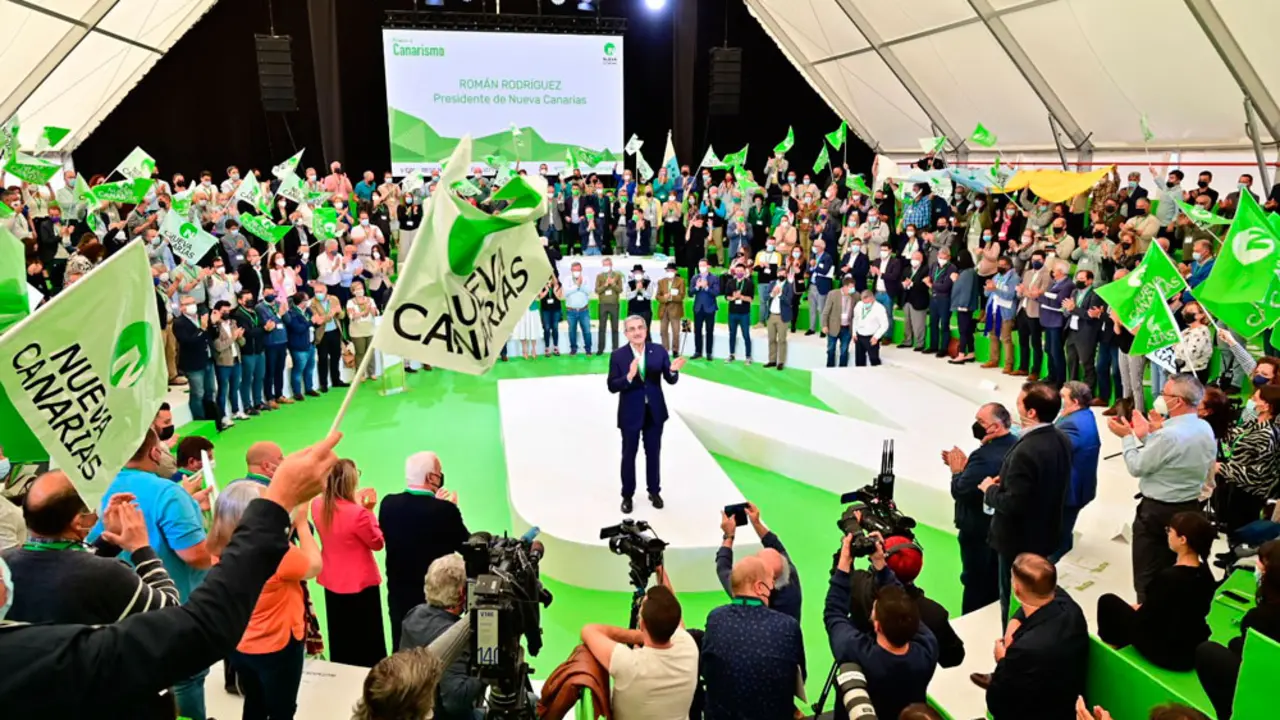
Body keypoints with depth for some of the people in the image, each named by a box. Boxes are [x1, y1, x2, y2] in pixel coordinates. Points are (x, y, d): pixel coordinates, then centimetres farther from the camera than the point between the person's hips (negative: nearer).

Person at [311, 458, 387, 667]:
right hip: (360, 584, -7)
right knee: (368, 642, 8)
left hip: (332, 583, 7)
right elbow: (377, 543, -13)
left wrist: (356, 504, 6)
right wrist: (368, 511, -11)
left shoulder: (317, 506, -7)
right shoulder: (357, 513, -28)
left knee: (339, 640, 20)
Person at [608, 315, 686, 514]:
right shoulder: (618, 356, -12)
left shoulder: (659, 351, -6)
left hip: (654, 411, 2)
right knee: (629, 455, 11)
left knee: (653, 453, 16)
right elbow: (612, 386, -15)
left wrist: (673, 370, -29)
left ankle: (654, 491, 34)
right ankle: (627, 495, 27)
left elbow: (671, 380, -6)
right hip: (630, 413, -2)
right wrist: (629, 376, -33)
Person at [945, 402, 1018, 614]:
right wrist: (965, 466, 2)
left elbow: (961, 492, -28)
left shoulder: (985, 455, -30)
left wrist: (957, 471, -11)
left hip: (979, 531, -9)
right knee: (995, 580, 23)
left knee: (975, 583, 5)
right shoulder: (1016, 446, 1)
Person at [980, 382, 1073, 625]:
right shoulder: (1062, 440, -3)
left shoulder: (1026, 451, -32)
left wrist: (990, 489, -11)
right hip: (1046, 532, 9)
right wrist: (1005, 482, 5)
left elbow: (1013, 503, -29)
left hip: (1020, 539, -9)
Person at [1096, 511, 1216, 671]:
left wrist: (1136, 610, 3)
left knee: (1108, 601, 7)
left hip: (1167, 652, -7)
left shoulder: (1168, 577, -29)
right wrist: (1142, 608, 11)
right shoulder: (1206, 573, -5)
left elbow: (1143, 619, -18)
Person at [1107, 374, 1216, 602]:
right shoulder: (1205, 428, -1)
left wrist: (1127, 436, -5)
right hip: (1189, 507, 8)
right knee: (1169, 570, 21)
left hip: (1157, 510, -8)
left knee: (1147, 575, 5)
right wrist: (1146, 436, 9)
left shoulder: (1169, 435, -28)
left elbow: (1137, 467, -17)